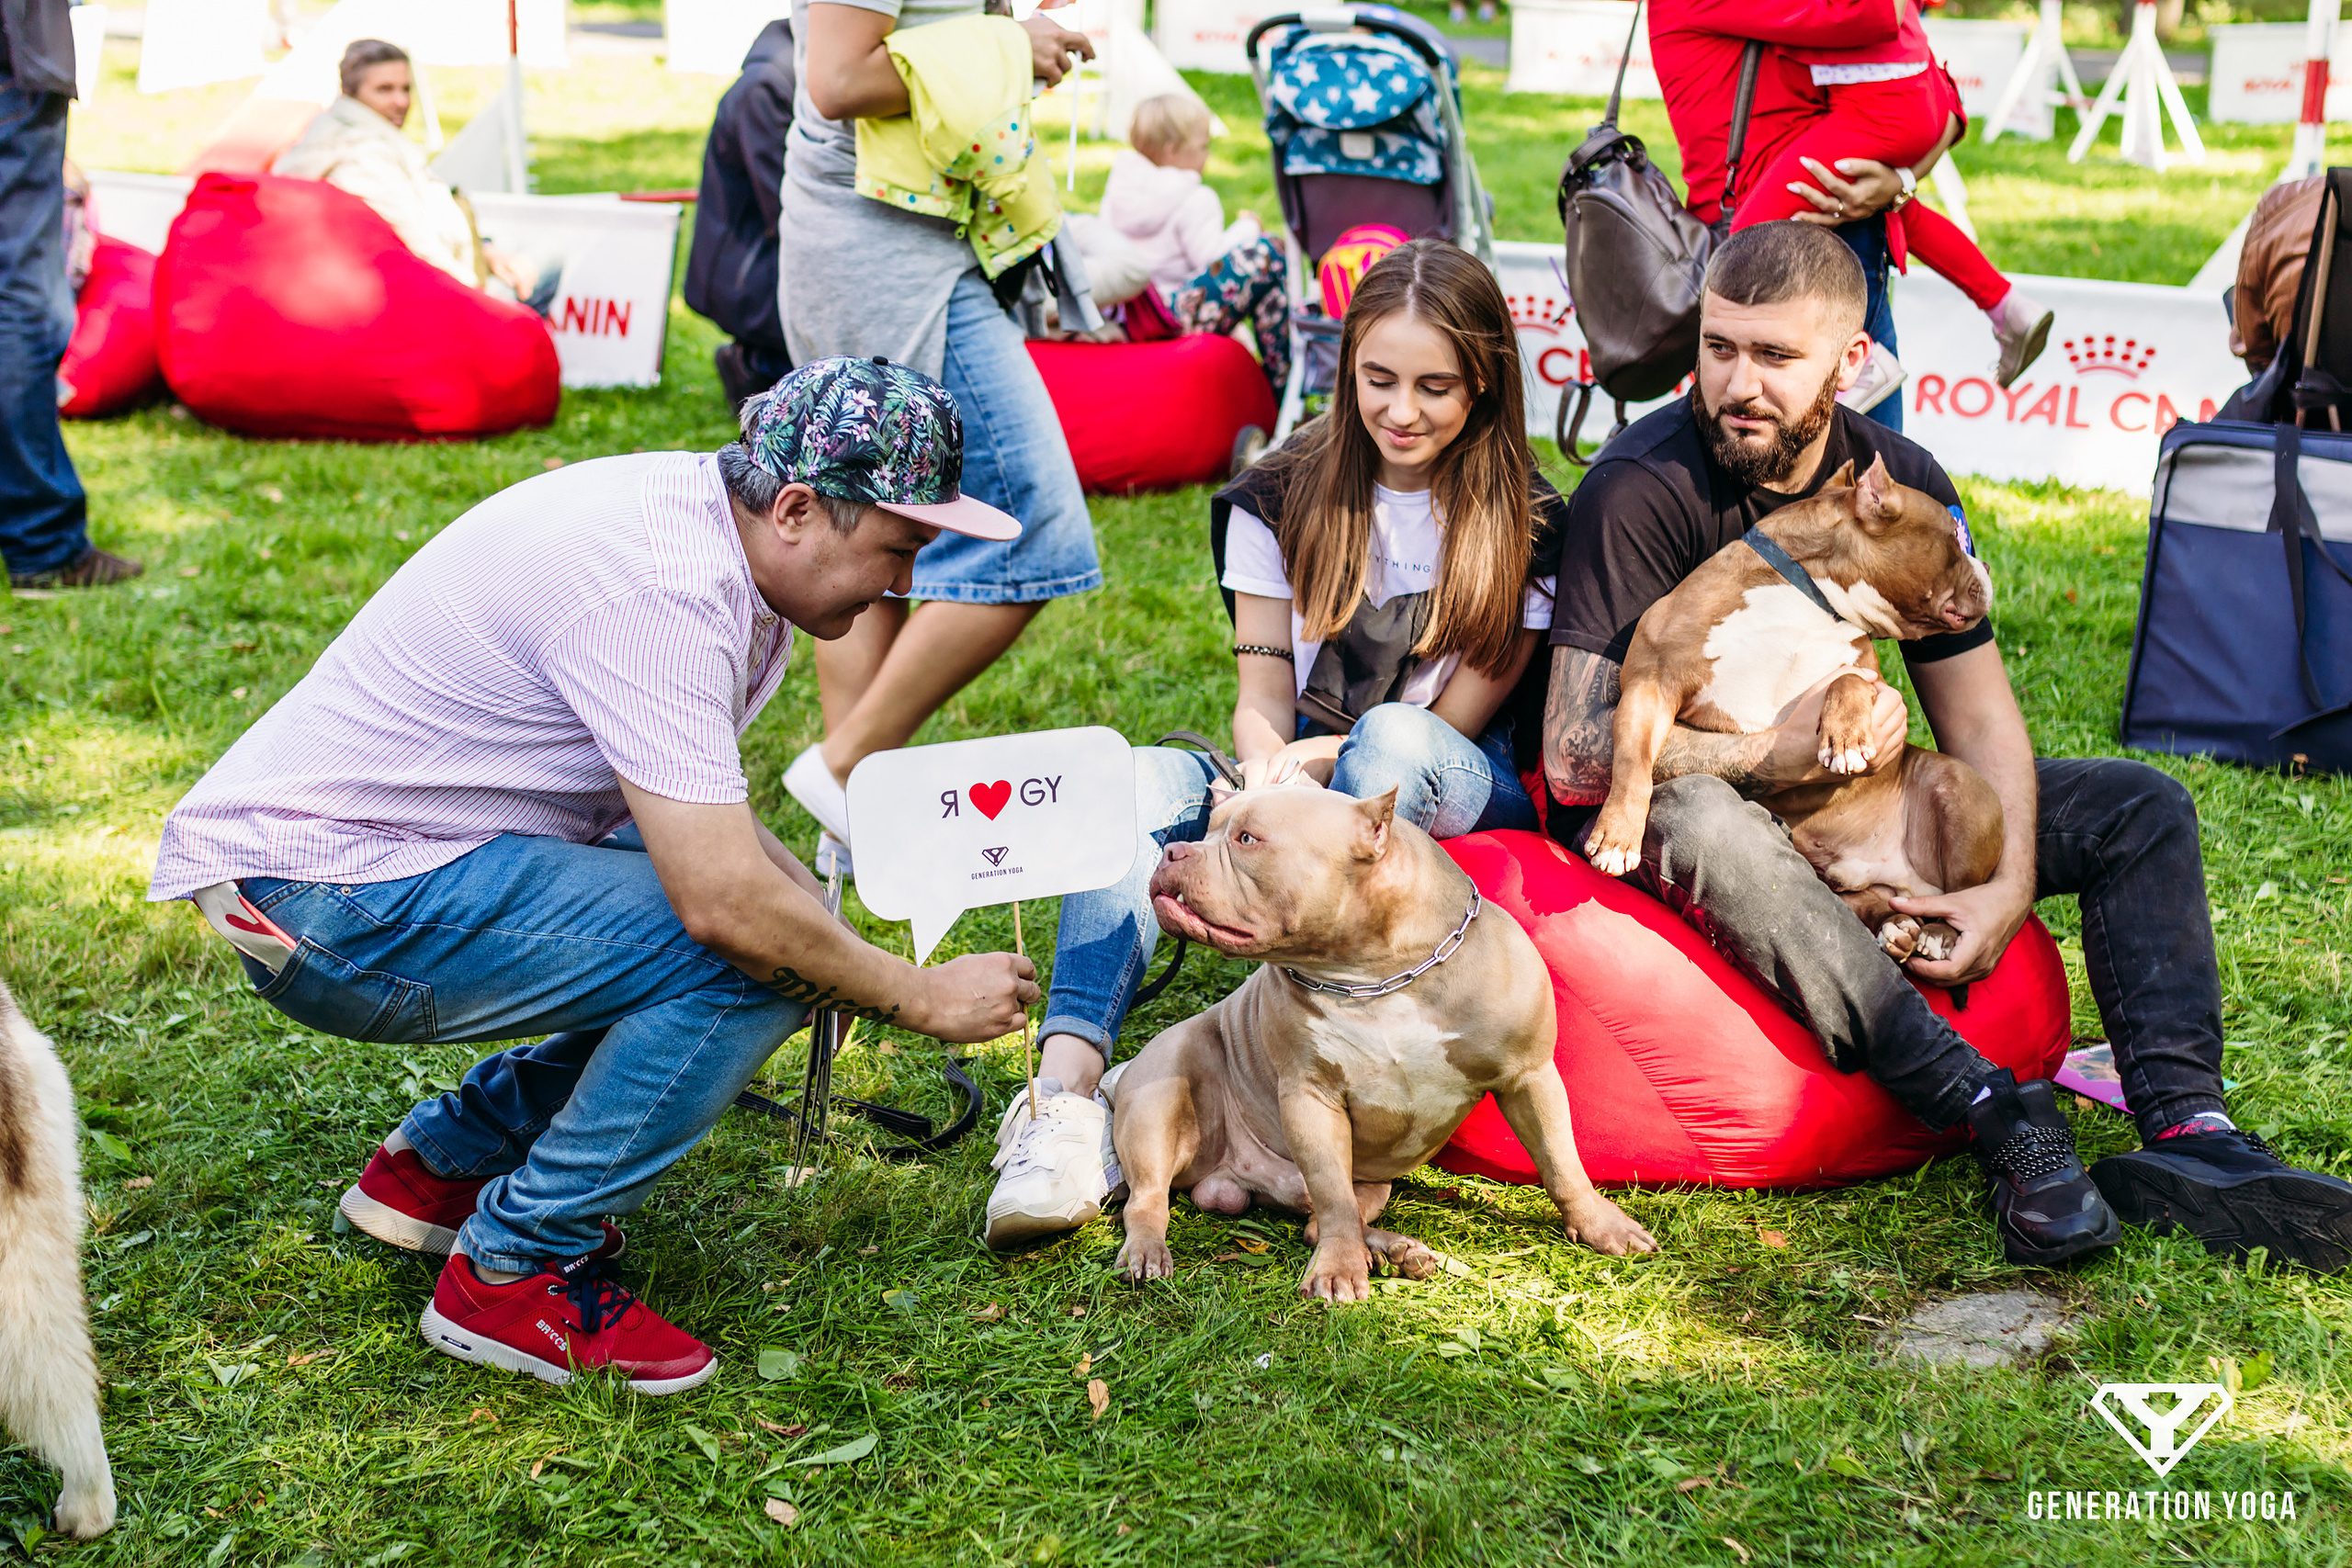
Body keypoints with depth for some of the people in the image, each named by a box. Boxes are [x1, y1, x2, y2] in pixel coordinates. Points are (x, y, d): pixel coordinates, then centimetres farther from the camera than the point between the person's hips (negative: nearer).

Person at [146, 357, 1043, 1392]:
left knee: (789, 919, 8)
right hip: (321, 894, -10)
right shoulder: (659, 586, -26)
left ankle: (440, 1162, 16)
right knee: (745, 957, -21)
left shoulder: (699, 512, 5)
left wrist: (845, 949, -1)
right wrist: (921, 999, -15)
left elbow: (698, 817, 15)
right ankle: (513, 1275, -6)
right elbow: (724, 899, -30)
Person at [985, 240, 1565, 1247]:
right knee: (1142, 783, -27)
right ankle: (1069, 1098, -45)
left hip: (1457, 803, -2)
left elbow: (1453, 722, -6)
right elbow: (1261, 703, 1)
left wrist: (1314, 757, -20)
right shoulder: (1281, 497, 3)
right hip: (1308, 788, 2)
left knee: (1392, 740, -37)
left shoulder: (1525, 523, -3)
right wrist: (1269, 781, -22)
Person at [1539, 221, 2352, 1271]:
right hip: (1657, 812, -6)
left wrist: (2011, 881, -19)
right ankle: (1995, 1117, -41)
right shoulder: (1638, 491, -21)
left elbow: (1978, 718, -2)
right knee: (1705, 823, -43)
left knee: (2139, 808, -4)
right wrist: (1779, 753, -29)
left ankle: (2183, 1122, -25)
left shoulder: (1899, 485, -3)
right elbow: (1576, 753, -27)